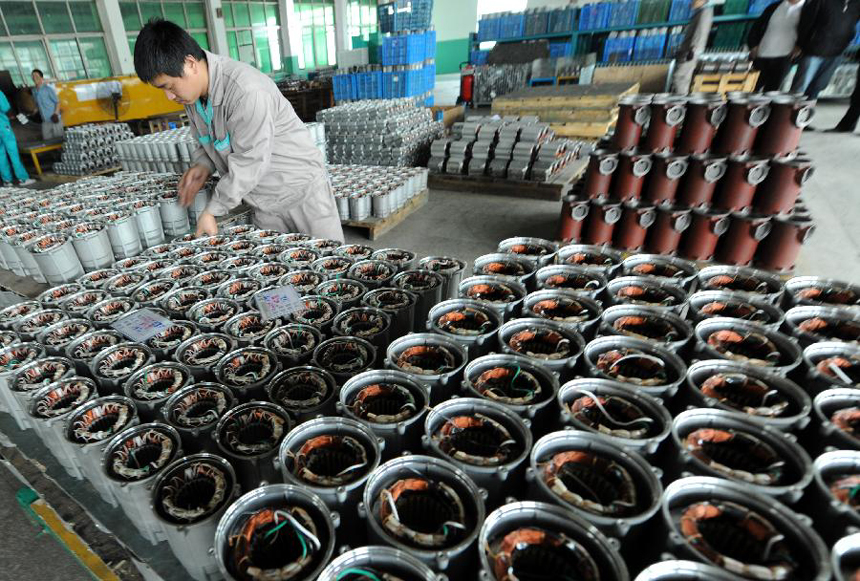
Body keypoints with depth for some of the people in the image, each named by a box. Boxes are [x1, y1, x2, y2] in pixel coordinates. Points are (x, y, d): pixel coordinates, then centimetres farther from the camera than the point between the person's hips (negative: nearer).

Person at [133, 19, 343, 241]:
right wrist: (202, 165, -8)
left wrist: (211, 211, -19)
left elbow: (249, 163, -25)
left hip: (301, 190, -7)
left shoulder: (247, 91, -27)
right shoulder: (192, 91, 1)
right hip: (265, 202, 7)